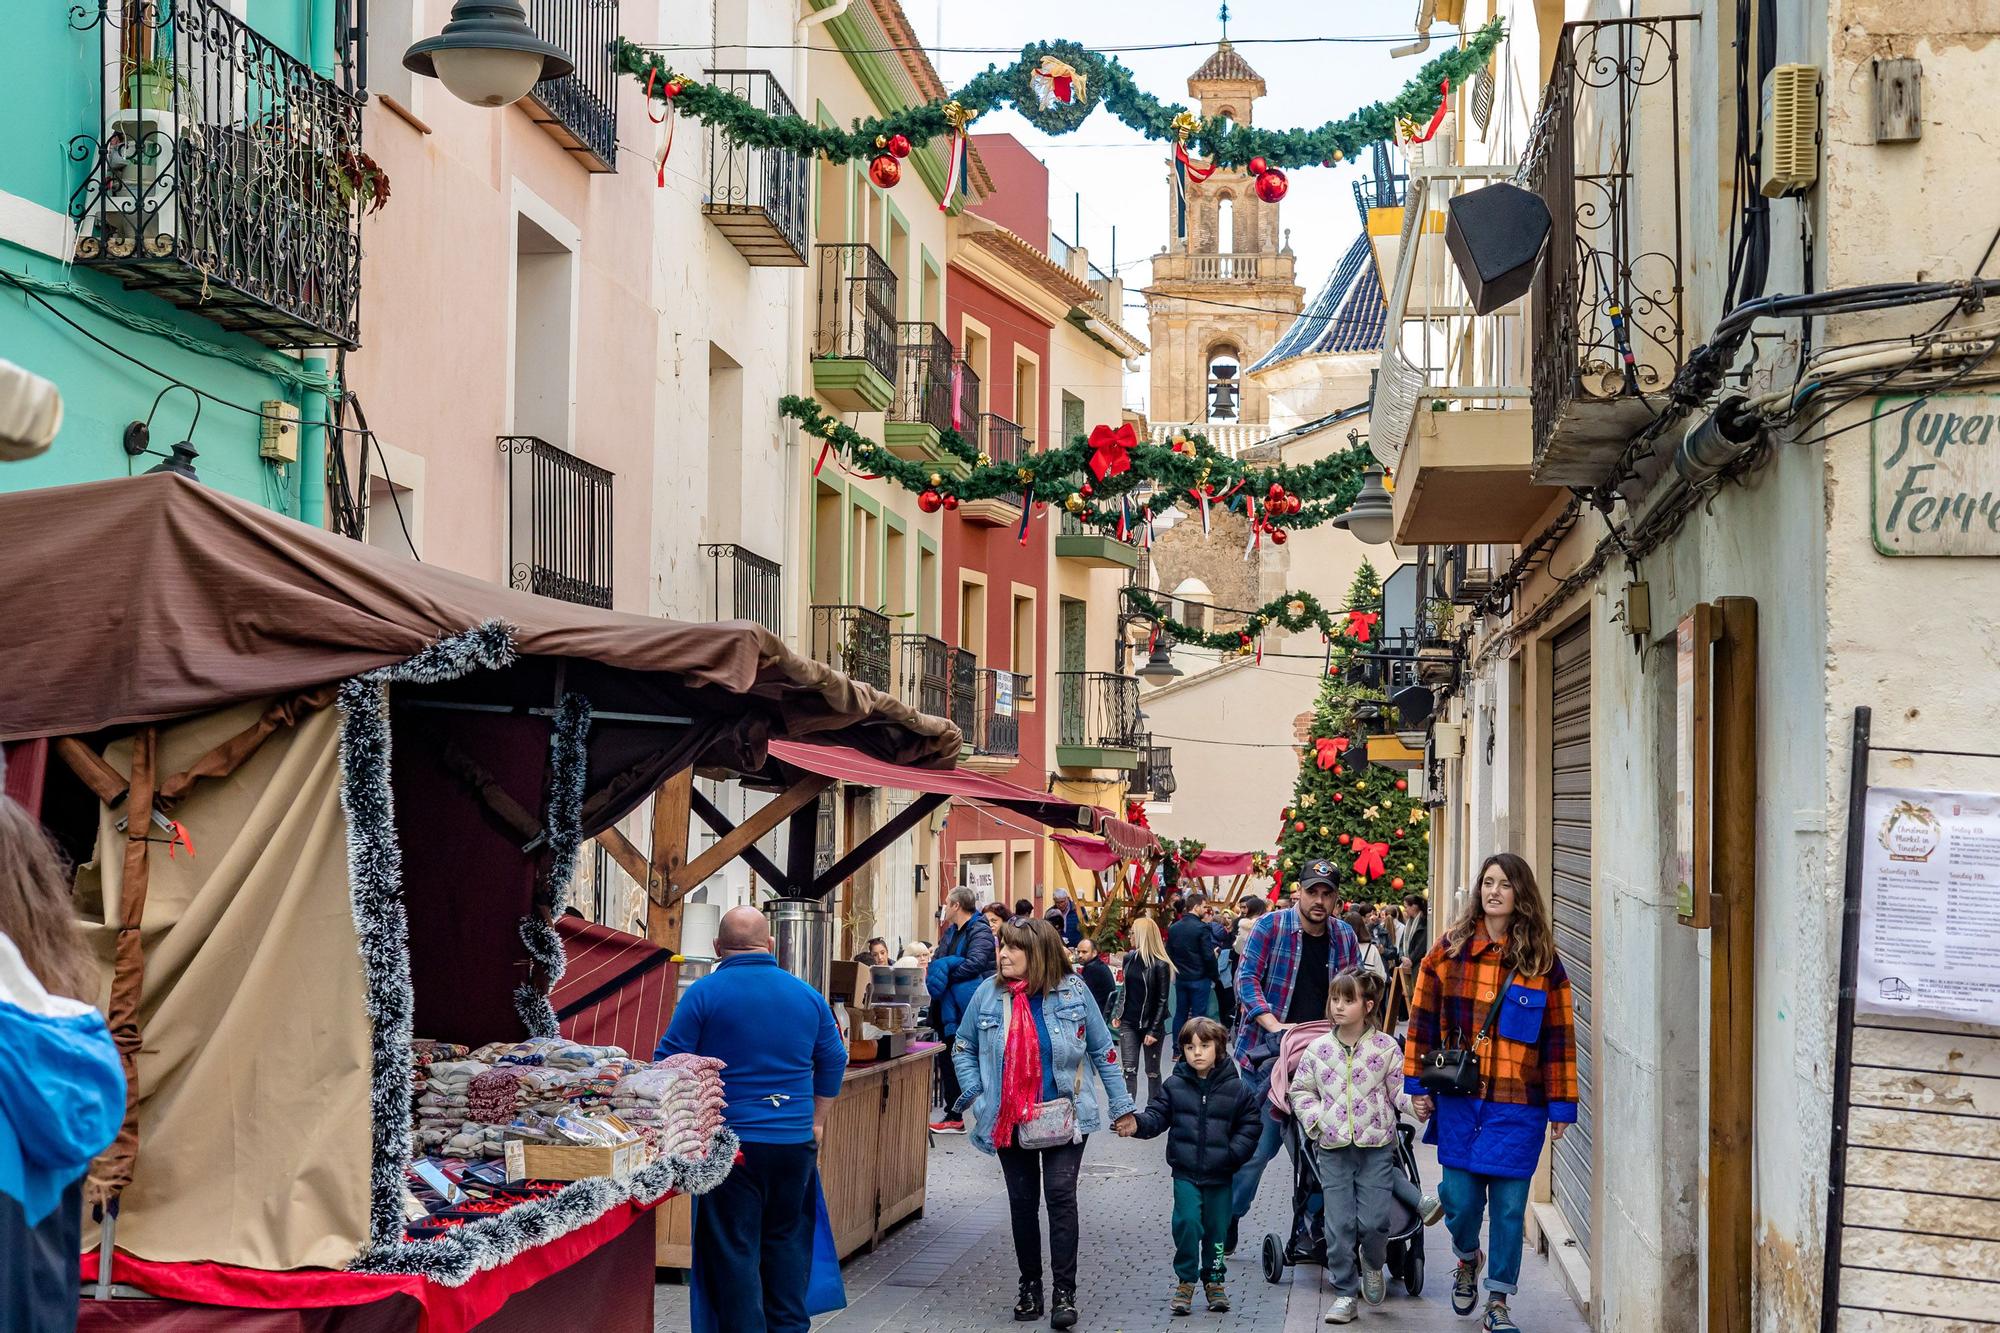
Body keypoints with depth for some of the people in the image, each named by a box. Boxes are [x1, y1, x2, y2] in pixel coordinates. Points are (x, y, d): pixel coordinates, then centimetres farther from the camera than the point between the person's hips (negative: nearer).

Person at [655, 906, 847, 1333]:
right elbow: (833, 1062, 14)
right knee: (786, 1240, 16)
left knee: (733, 1249, 2)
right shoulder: (807, 996, 5)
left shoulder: (703, 994, -8)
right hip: (795, 1142, 4)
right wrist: (816, 1123, 23)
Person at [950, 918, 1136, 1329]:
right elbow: (963, 1048, 11)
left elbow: (1102, 1051, 3)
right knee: (1022, 1201, 9)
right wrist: (974, 1094, -2)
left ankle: (1064, 1291, -5)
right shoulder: (988, 993, -2)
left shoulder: (1072, 991, -5)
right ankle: (1030, 1285, 22)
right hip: (1009, 1120, 2)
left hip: (1063, 1117, -2)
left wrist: (1121, 1106, 4)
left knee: (1061, 1195, -10)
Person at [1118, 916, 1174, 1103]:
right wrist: (1118, 1014, 9)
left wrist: (1154, 1031, -16)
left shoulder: (1160, 965, -12)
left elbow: (1163, 1000, -12)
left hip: (1151, 1025, -4)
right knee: (1129, 1070, -6)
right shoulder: (1129, 959, 4)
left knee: (1152, 1072, 8)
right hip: (1129, 1024, 4)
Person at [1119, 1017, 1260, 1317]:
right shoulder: (1174, 1086, 0)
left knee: (1216, 1227, 10)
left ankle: (1214, 1280, 28)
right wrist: (1138, 1124, -21)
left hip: (1220, 1174, 0)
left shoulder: (1236, 1088, -3)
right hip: (1185, 1171, 0)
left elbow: (1249, 1125, 3)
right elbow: (1157, 1115, 0)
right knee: (1187, 1222, -10)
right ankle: (1186, 1280, 6)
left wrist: (1234, 1152, -10)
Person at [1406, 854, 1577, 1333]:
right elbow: (1424, 1020, 6)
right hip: (1458, 1101, 1)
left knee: (1509, 1205, 2)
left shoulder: (1543, 962, 0)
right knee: (1461, 1199, 3)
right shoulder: (1450, 951, 2)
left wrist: (1561, 1105, 0)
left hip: (1518, 1106, -1)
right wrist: (1418, 1086, 3)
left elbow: (1559, 1037, 1)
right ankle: (1467, 1258, 36)